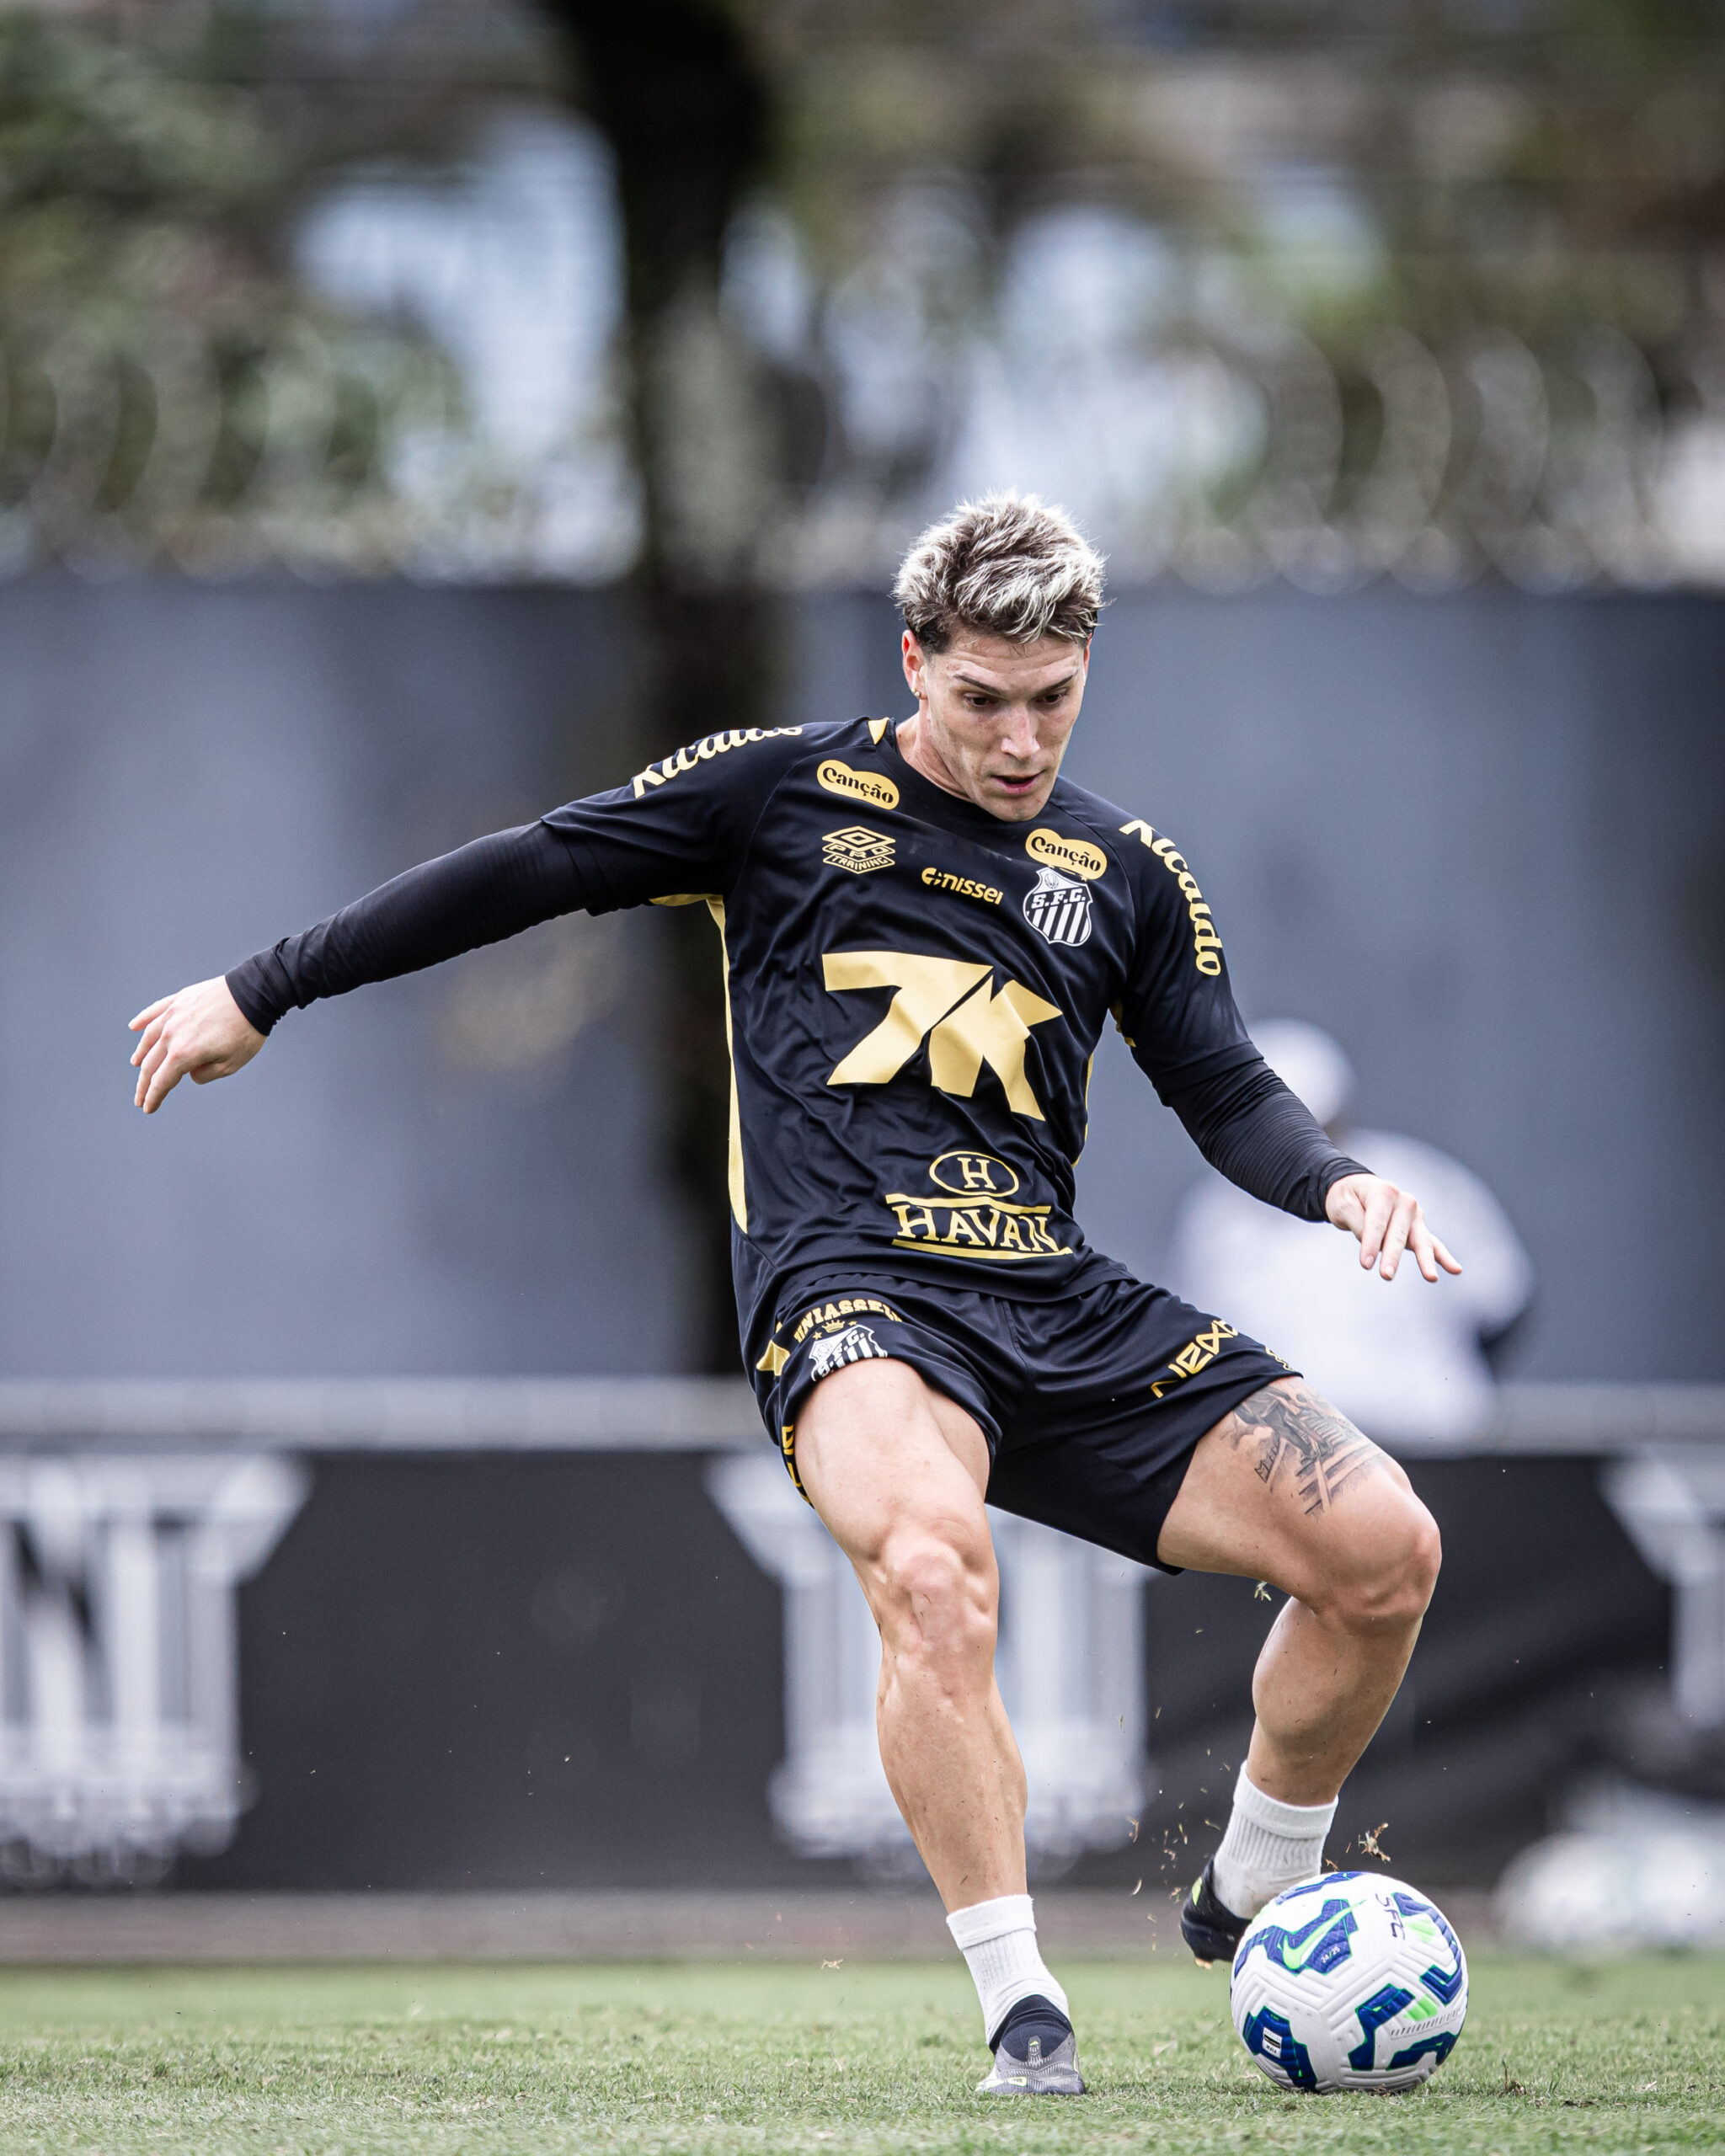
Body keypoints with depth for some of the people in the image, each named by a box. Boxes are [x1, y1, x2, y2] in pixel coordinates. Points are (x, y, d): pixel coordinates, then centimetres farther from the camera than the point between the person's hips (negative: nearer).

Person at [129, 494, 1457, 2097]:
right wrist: (258, 996, 11)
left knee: (1383, 1548, -9)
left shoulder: (1124, 871, 15)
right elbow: (526, 874, 9)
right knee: (929, 1558, -38)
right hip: (845, 1289, -5)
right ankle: (1021, 2011, -28)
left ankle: (1255, 1899, 17)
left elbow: (1224, 1091, 20)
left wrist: (1337, 1182, -3)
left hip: (1059, 1305, 5)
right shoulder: (786, 793, 5)